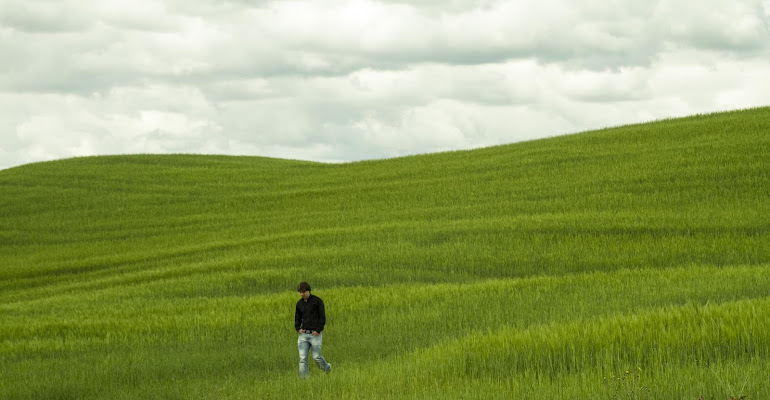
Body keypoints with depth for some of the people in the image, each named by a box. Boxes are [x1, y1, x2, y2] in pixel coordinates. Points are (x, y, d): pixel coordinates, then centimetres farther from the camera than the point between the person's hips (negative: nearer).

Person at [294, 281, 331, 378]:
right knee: (302, 358, -6)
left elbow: (322, 317, -6)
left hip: (315, 333, -4)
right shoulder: (299, 303, 10)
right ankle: (303, 377, -6)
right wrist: (298, 328, 3)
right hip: (303, 334, 4)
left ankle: (327, 367, 29)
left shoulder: (317, 301, -5)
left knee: (316, 357, 0)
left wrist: (318, 330, -15)